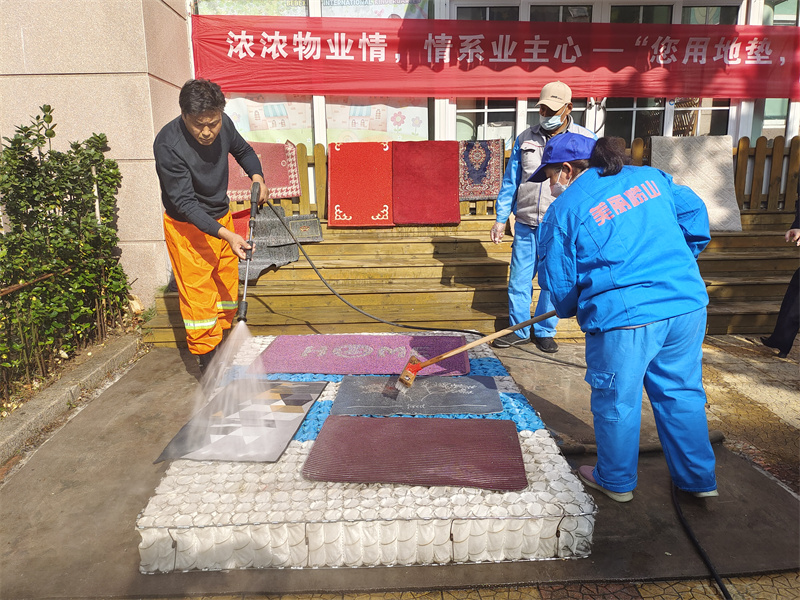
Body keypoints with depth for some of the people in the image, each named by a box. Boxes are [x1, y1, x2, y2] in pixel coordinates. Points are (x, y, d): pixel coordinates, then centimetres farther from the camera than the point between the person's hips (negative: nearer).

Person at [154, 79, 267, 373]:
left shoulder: (223, 125, -10)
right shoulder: (168, 145, -27)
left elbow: (243, 151, 13)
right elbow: (185, 203, -28)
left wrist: (257, 176, -8)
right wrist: (226, 235, -39)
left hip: (221, 218, 6)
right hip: (188, 227, -6)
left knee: (227, 287, 15)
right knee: (198, 295, -3)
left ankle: (220, 346, 33)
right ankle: (207, 362, 12)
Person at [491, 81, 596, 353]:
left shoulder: (586, 140, -1)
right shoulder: (525, 139, 5)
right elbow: (510, 182, 9)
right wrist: (501, 219, 6)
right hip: (526, 225, 2)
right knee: (519, 280, 7)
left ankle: (544, 332, 26)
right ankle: (519, 330, 23)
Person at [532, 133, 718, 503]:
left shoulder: (563, 210, -2)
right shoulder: (651, 177, 13)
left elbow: (559, 282, 2)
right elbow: (695, 213, 17)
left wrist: (569, 310, 22)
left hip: (624, 319, -6)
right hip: (688, 305, 6)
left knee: (616, 400, 12)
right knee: (681, 392, 20)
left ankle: (616, 481, 31)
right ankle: (697, 479, 33)